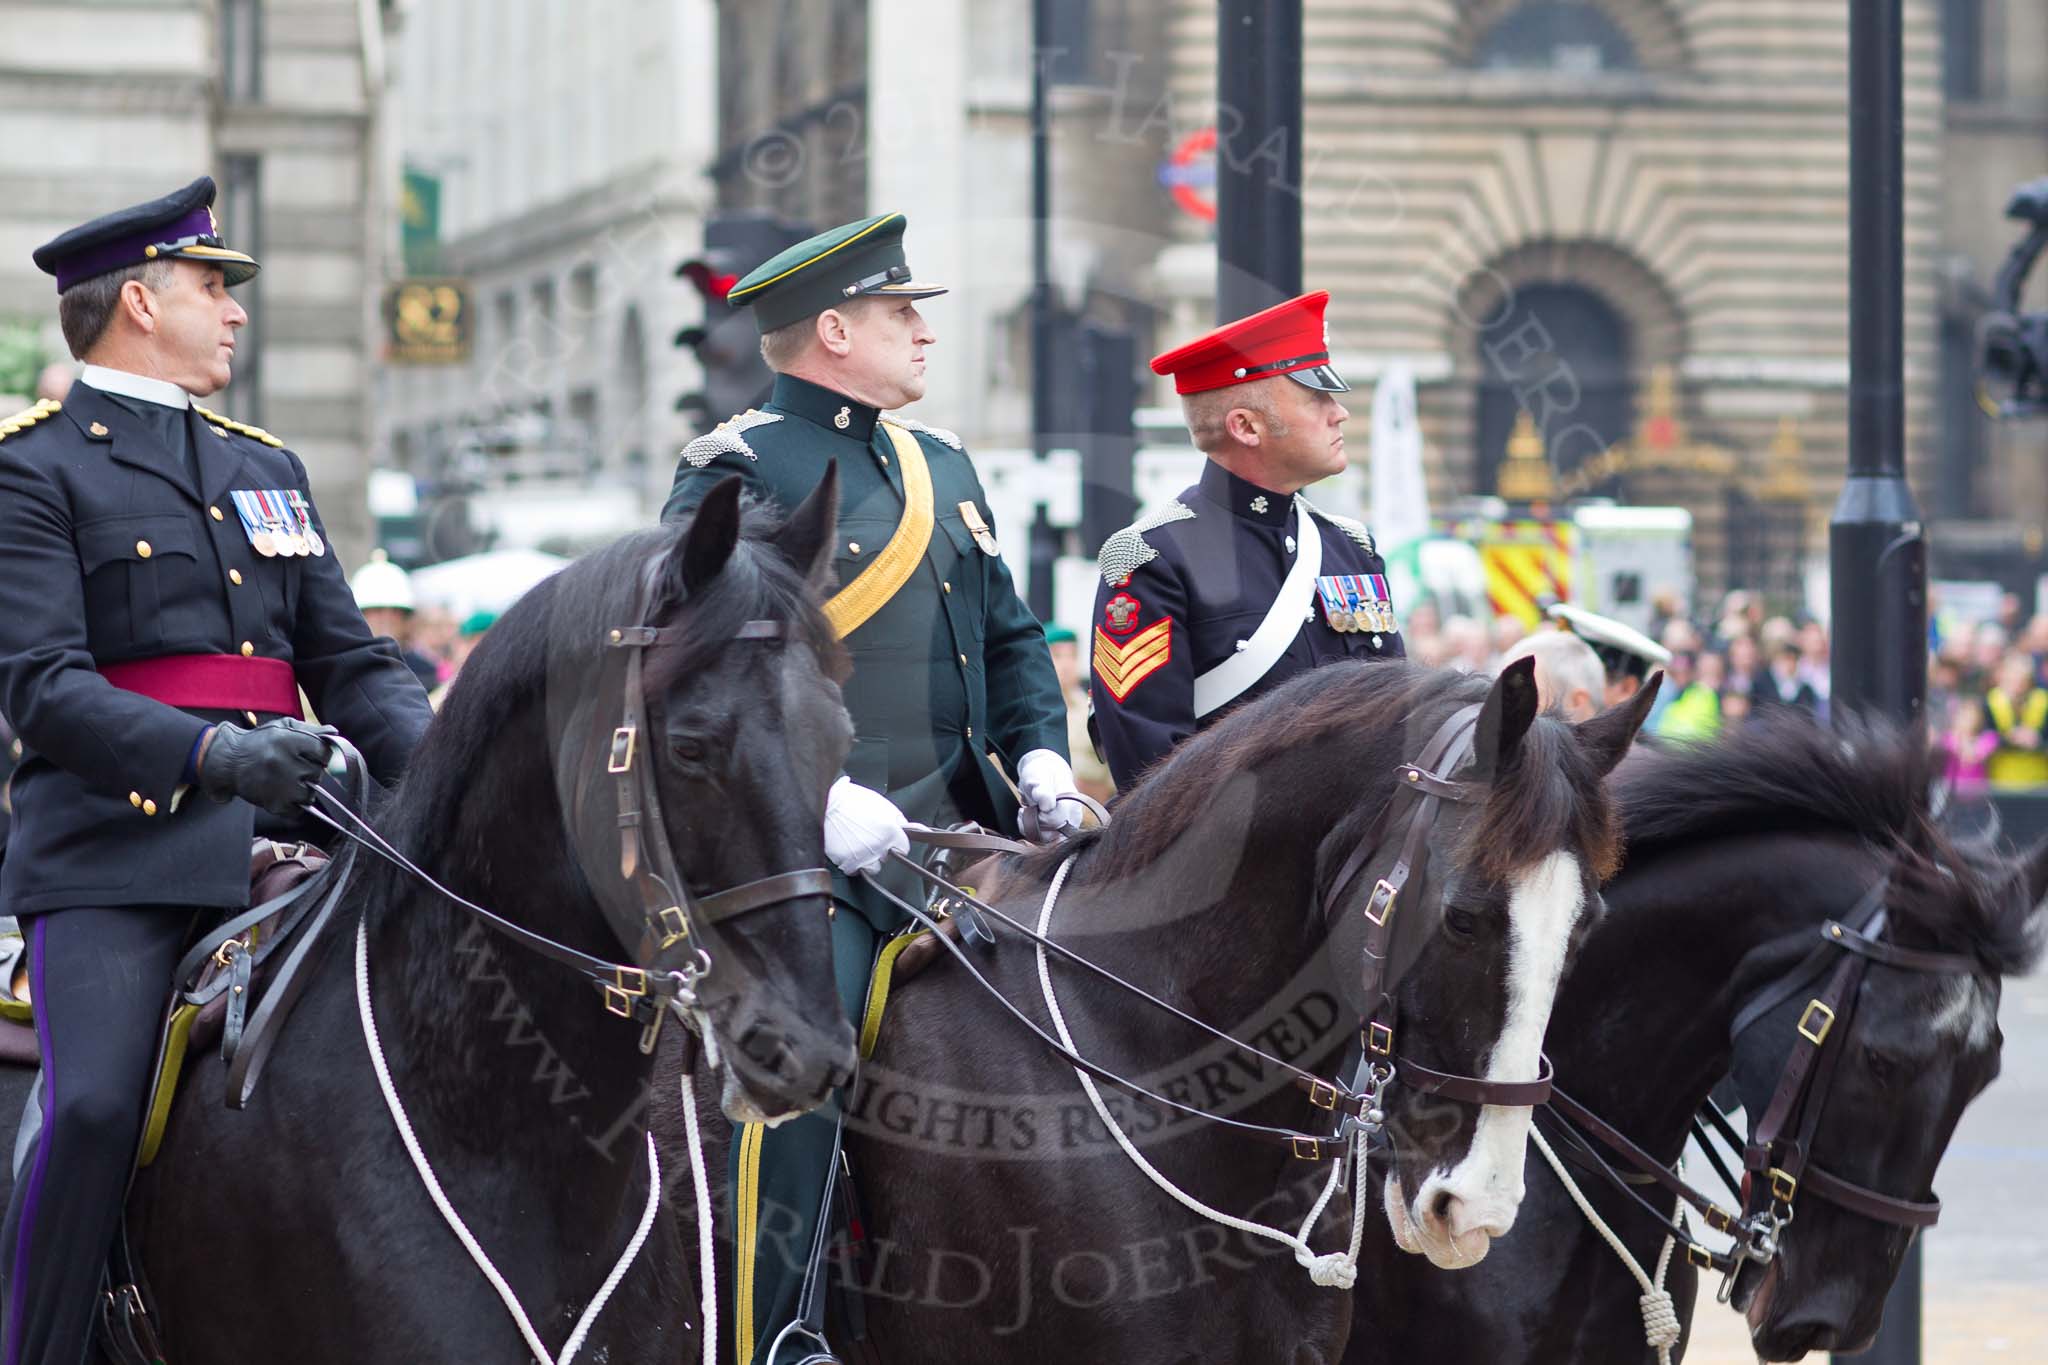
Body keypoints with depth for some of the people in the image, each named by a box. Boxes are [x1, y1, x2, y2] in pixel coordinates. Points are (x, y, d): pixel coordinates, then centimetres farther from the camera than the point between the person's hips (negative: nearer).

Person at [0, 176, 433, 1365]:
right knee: (98, 1111, -23)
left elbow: (354, 665, 19)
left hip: (272, 840, 6)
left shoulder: (268, 471, 24)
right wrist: (212, 752, -25)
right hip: (112, 856, -6)